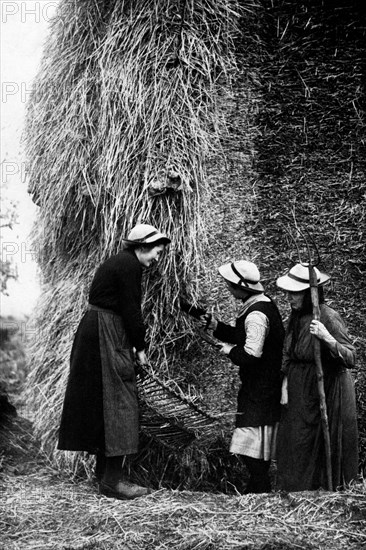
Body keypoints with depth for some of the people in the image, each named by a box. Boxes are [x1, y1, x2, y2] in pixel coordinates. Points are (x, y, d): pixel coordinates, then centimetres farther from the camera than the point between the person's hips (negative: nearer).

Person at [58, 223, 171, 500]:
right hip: (107, 337, -11)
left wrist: (134, 344, 14)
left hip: (95, 331, 11)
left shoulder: (118, 262, 18)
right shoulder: (130, 266, -13)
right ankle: (112, 479, -6)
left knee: (101, 400, 14)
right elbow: (130, 309, -15)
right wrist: (140, 347, -6)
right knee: (119, 401, -8)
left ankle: (105, 470, 22)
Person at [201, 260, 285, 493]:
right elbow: (246, 338, 21)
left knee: (253, 452, -5)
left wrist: (230, 350, -10)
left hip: (259, 393, -10)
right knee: (258, 453, 17)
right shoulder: (265, 304, 10)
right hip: (265, 387, 10)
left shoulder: (256, 314, -23)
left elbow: (250, 354, -29)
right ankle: (255, 492, 26)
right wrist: (216, 326, 12)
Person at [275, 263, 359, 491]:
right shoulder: (297, 316, 1)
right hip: (300, 393, 7)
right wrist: (285, 382, 3)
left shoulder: (329, 318, -22)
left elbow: (350, 359, -25)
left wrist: (327, 338, -39)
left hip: (327, 393, -7)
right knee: (295, 449, 12)